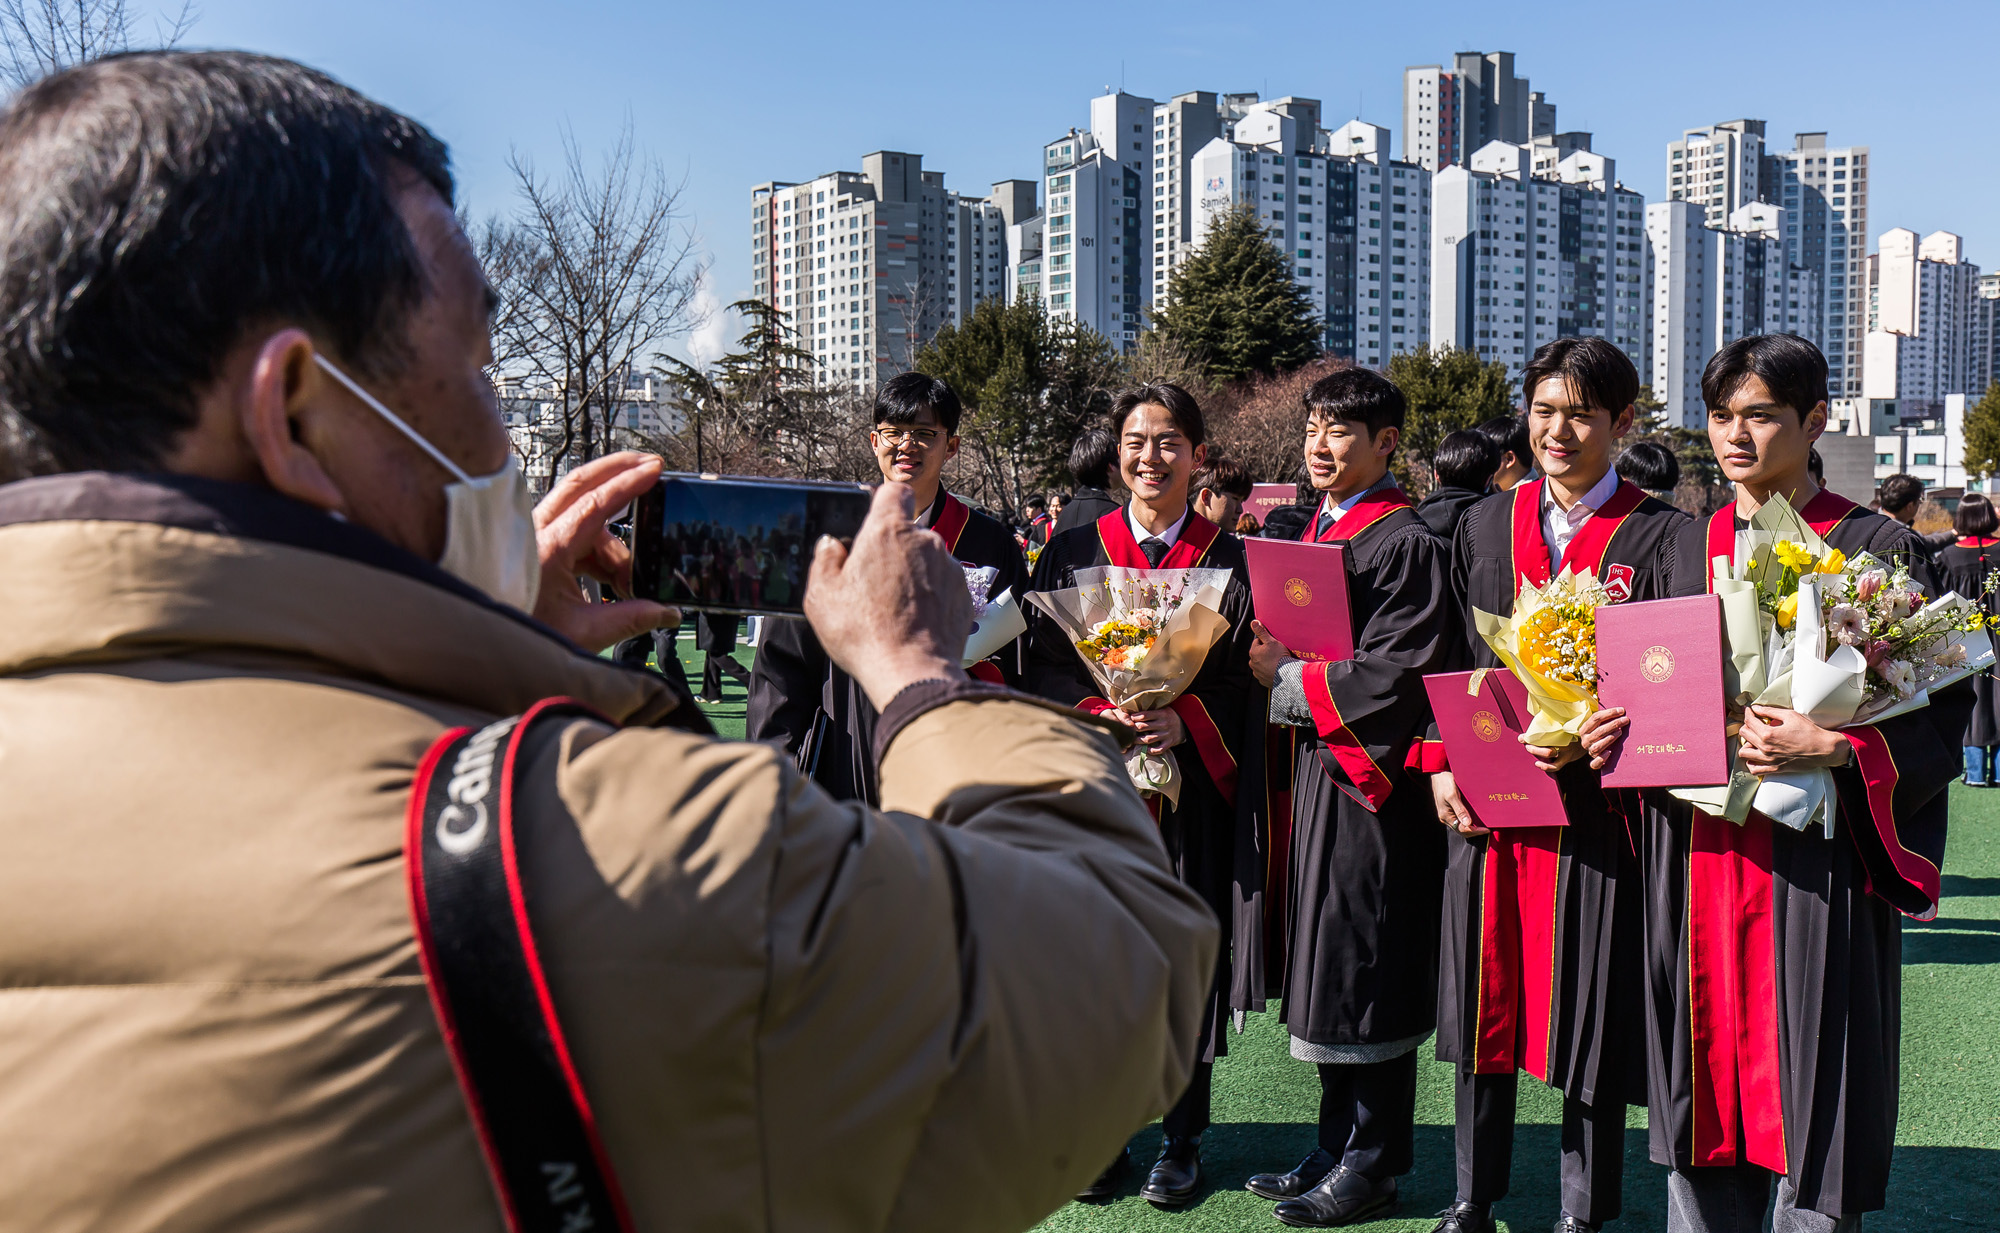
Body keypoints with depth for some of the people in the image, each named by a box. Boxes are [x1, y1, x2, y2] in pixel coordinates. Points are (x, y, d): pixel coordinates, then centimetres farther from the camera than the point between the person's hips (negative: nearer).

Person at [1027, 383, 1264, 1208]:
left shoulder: (1228, 562, 5)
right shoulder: (1072, 554, 7)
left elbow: (1246, 680, 2)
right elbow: (1043, 668, 3)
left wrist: (1183, 722, -15)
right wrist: (1103, 715, -14)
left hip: (1192, 790, 0)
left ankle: (1181, 1139, 20)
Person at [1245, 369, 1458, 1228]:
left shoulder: (1406, 543, -12)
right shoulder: (1313, 534, 16)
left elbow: (1399, 673, -20)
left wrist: (1292, 680, -13)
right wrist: (1275, 664, 3)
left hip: (1372, 778, -9)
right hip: (1320, 769, 9)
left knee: (1363, 967, 0)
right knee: (1328, 965, 14)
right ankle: (1339, 1148, 27)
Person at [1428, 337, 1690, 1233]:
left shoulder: (1658, 537, -1)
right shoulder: (1486, 525, 11)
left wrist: (1588, 739, -21)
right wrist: (1441, 762, -2)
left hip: (1591, 803, -3)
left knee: (1587, 1014, 5)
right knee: (1485, 1002, 12)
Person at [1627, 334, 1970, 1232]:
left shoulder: (1876, 547, -2)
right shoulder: (1685, 546, 12)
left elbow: (1940, 715, -6)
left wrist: (1828, 748, -22)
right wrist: (1615, 728, -4)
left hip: (1813, 859, -4)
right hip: (1696, 860, 4)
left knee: (1809, 1100, 2)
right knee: (1704, 1083, 10)